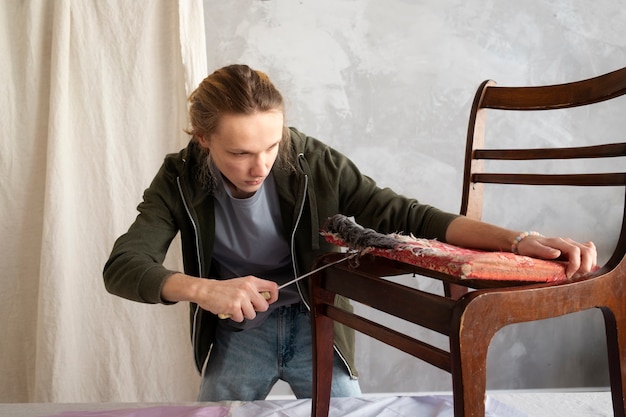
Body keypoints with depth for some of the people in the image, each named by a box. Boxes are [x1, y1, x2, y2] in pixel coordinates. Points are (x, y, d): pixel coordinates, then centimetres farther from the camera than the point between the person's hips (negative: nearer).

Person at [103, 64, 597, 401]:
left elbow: (403, 215, -21)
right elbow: (122, 266, -23)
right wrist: (203, 289, -43)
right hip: (237, 329, 1)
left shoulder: (315, 164, -20)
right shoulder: (182, 180, -16)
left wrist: (517, 240, -33)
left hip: (313, 322, 0)